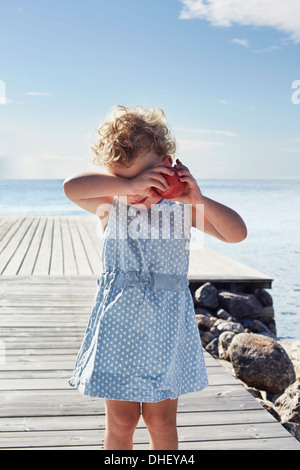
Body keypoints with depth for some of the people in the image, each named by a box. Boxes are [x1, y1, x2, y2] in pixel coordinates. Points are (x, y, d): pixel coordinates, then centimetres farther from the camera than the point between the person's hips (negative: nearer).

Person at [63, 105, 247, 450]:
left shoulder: (181, 209, -2)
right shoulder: (111, 208, -4)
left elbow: (237, 233, -9)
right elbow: (72, 188, -23)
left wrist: (198, 200, -22)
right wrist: (128, 184, -29)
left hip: (166, 327, 1)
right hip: (119, 325, 0)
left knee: (162, 419, 12)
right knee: (121, 421, 9)